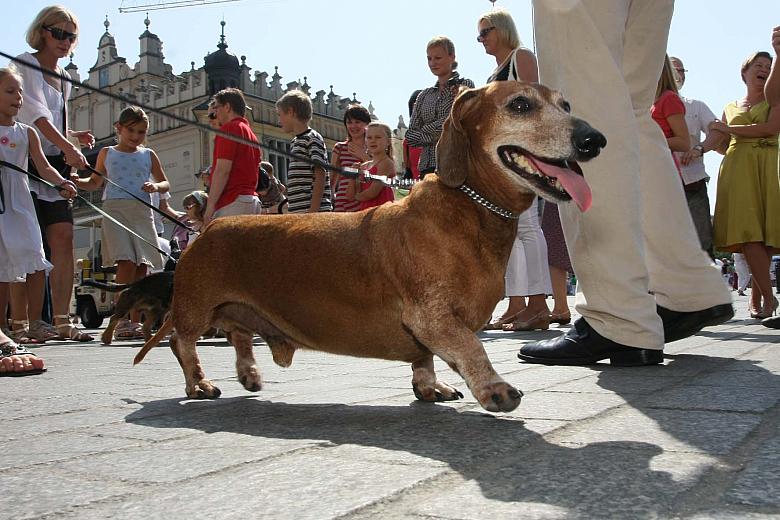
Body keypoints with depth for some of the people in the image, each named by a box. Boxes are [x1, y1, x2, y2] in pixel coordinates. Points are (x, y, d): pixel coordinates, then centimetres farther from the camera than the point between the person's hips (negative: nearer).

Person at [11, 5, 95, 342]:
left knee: (63, 238, -2)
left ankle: (61, 320, -2)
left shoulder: (63, 77, 21)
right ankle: (20, 321, -7)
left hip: (55, 164, 7)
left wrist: (75, 136, 9)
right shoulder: (25, 64, -2)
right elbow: (35, 112, -19)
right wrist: (67, 146, -31)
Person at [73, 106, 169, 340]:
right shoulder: (107, 153, 16)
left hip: (142, 212, 2)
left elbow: (166, 183, 20)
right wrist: (77, 181, 4)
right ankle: (121, 320, -15)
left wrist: (156, 186, -3)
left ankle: (135, 322, 4)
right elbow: (95, 183, 24)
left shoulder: (148, 155, 17)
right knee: (126, 262, -18)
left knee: (141, 267, -2)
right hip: (115, 209, -2)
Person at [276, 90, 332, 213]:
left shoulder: (313, 138, -5)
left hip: (313, 211, -9)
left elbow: (320, 177, -14)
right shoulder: (295, 142, 21)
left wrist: (313, 211, -21)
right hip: (297, 212, 9)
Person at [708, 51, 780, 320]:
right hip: (737, 167, 1)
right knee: (748, 230, -14)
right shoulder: (730, 107, 23)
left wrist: (729, 129, 1)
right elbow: (716, 140, 8)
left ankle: (756, 298, -2)